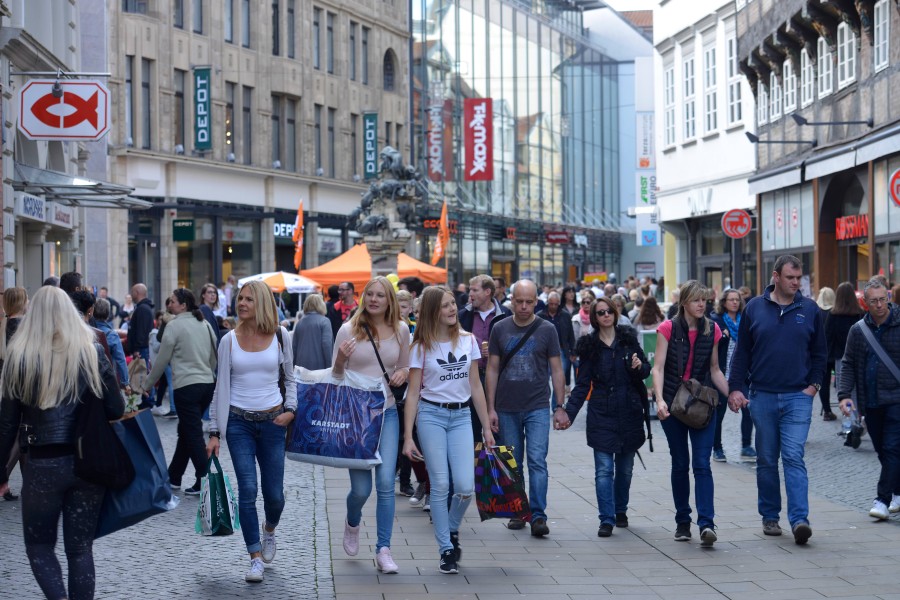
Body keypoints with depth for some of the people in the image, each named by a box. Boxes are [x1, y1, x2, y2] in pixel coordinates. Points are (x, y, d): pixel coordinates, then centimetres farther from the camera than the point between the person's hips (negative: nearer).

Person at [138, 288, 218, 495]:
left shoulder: (174, 325, -8)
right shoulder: (204, 324, 11)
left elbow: (162, 360, -3)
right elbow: (214, 356, 18)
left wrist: (147, 385, 9)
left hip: (187, 386, -7)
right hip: (208, 383, 7)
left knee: (193, 435, -4)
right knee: (185, 431, 18)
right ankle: (173, 476, 27)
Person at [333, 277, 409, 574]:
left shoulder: (401, 330, 4)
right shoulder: (348, 329, -4)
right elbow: (335, 375, 2)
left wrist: (402, 374, -5)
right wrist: (340, 359, -20)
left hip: (386, 412, 2)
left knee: (386, 483, -8)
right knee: (361, 488, 1)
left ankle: (383, 550, -1)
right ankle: (352, 524, 36)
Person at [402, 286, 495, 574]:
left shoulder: (468, 340, 6)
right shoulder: (421, 347, -1)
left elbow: (475, 386, 11)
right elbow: (413, 393, -1)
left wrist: (486, 427, 9)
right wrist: (408, 437, -7)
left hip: (461, 416, 2)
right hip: (431, 415, -2)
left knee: (465, 486, -9)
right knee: (440, 485, -4)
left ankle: (452, 530, 20)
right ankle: (446, 550, 7)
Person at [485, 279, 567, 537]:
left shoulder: (547, 330, 0)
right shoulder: (500, 329, 4)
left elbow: (556, 370, 4)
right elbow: (492, 369, 7)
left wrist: (560, 407, -1)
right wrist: (490, 408, 2)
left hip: (537, 407, -2)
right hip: (507, 409, 2)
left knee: (537, 461, -11)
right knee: (512, 464, 9)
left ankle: (538, 516, -9)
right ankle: (517, 512, 20)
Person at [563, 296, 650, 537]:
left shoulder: (628, 339, 5)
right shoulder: (589, 346, 3)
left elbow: (647, 369, 11)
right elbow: (582, 385, 4)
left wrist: (640, 367, -13)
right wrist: (569, 413, -6)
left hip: (630, 413, 2)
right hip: (601, 415, -1)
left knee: (625, 467, 10)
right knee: (604, 468, -9)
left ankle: (620, 511, 28)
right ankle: (606, 520, -10)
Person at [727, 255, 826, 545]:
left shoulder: (809, 310, 3)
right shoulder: (754, 308, 3)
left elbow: (819, 353, 11)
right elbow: (742, 351, 6)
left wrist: (814, 384, 0)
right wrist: (735, 387, -1)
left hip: (798, 398, -1)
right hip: (762, 397, 1)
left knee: (794, 458, -11)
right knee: (766, 461, 9)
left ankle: (799, 519, -16)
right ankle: (770, 517, 19)